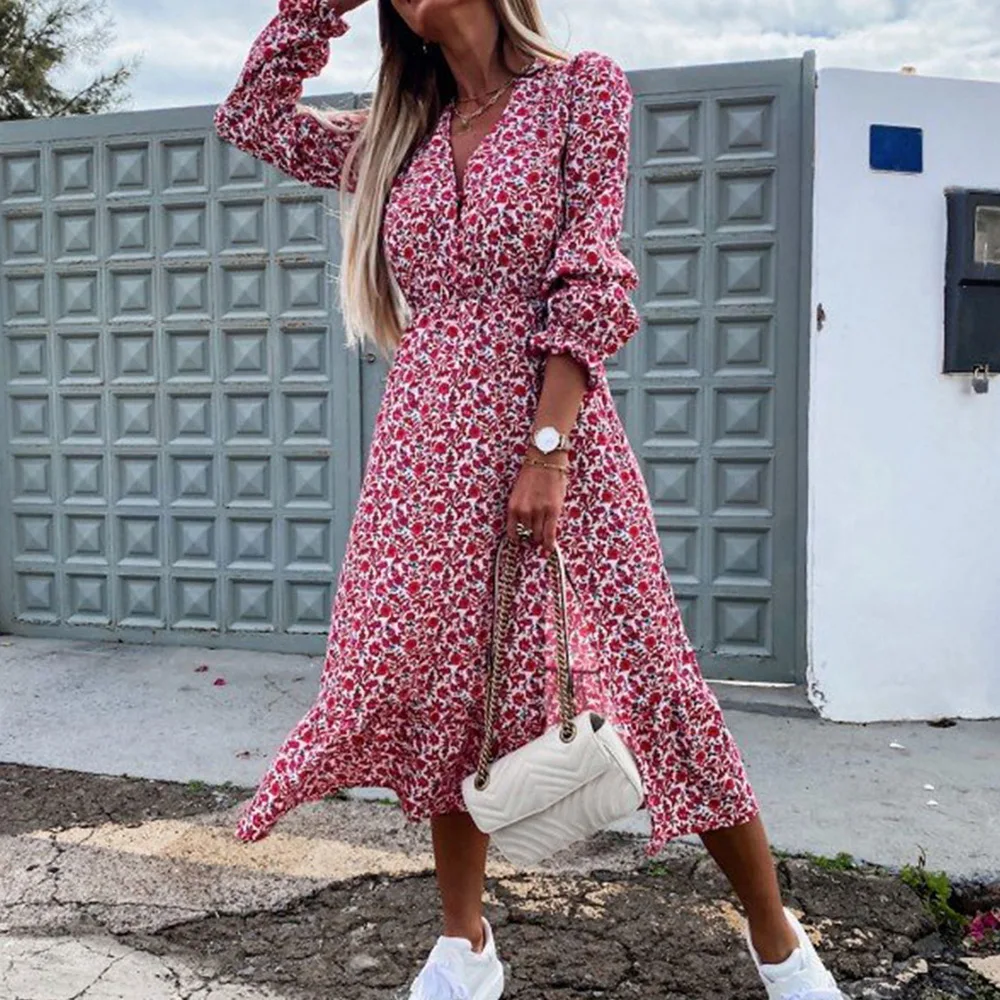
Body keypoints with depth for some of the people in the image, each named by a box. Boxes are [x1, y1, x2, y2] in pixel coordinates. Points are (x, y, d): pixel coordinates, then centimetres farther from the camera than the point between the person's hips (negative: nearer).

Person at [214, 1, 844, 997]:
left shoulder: (582, 86, 4)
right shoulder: (403, 135, 19)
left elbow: (590, 279, -7)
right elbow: (251, 118, 27)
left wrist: (546, 449, -15)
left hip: (548, 435, -5)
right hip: (424, 453, 5)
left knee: (639, 683, -3)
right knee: (438, 688, 7)